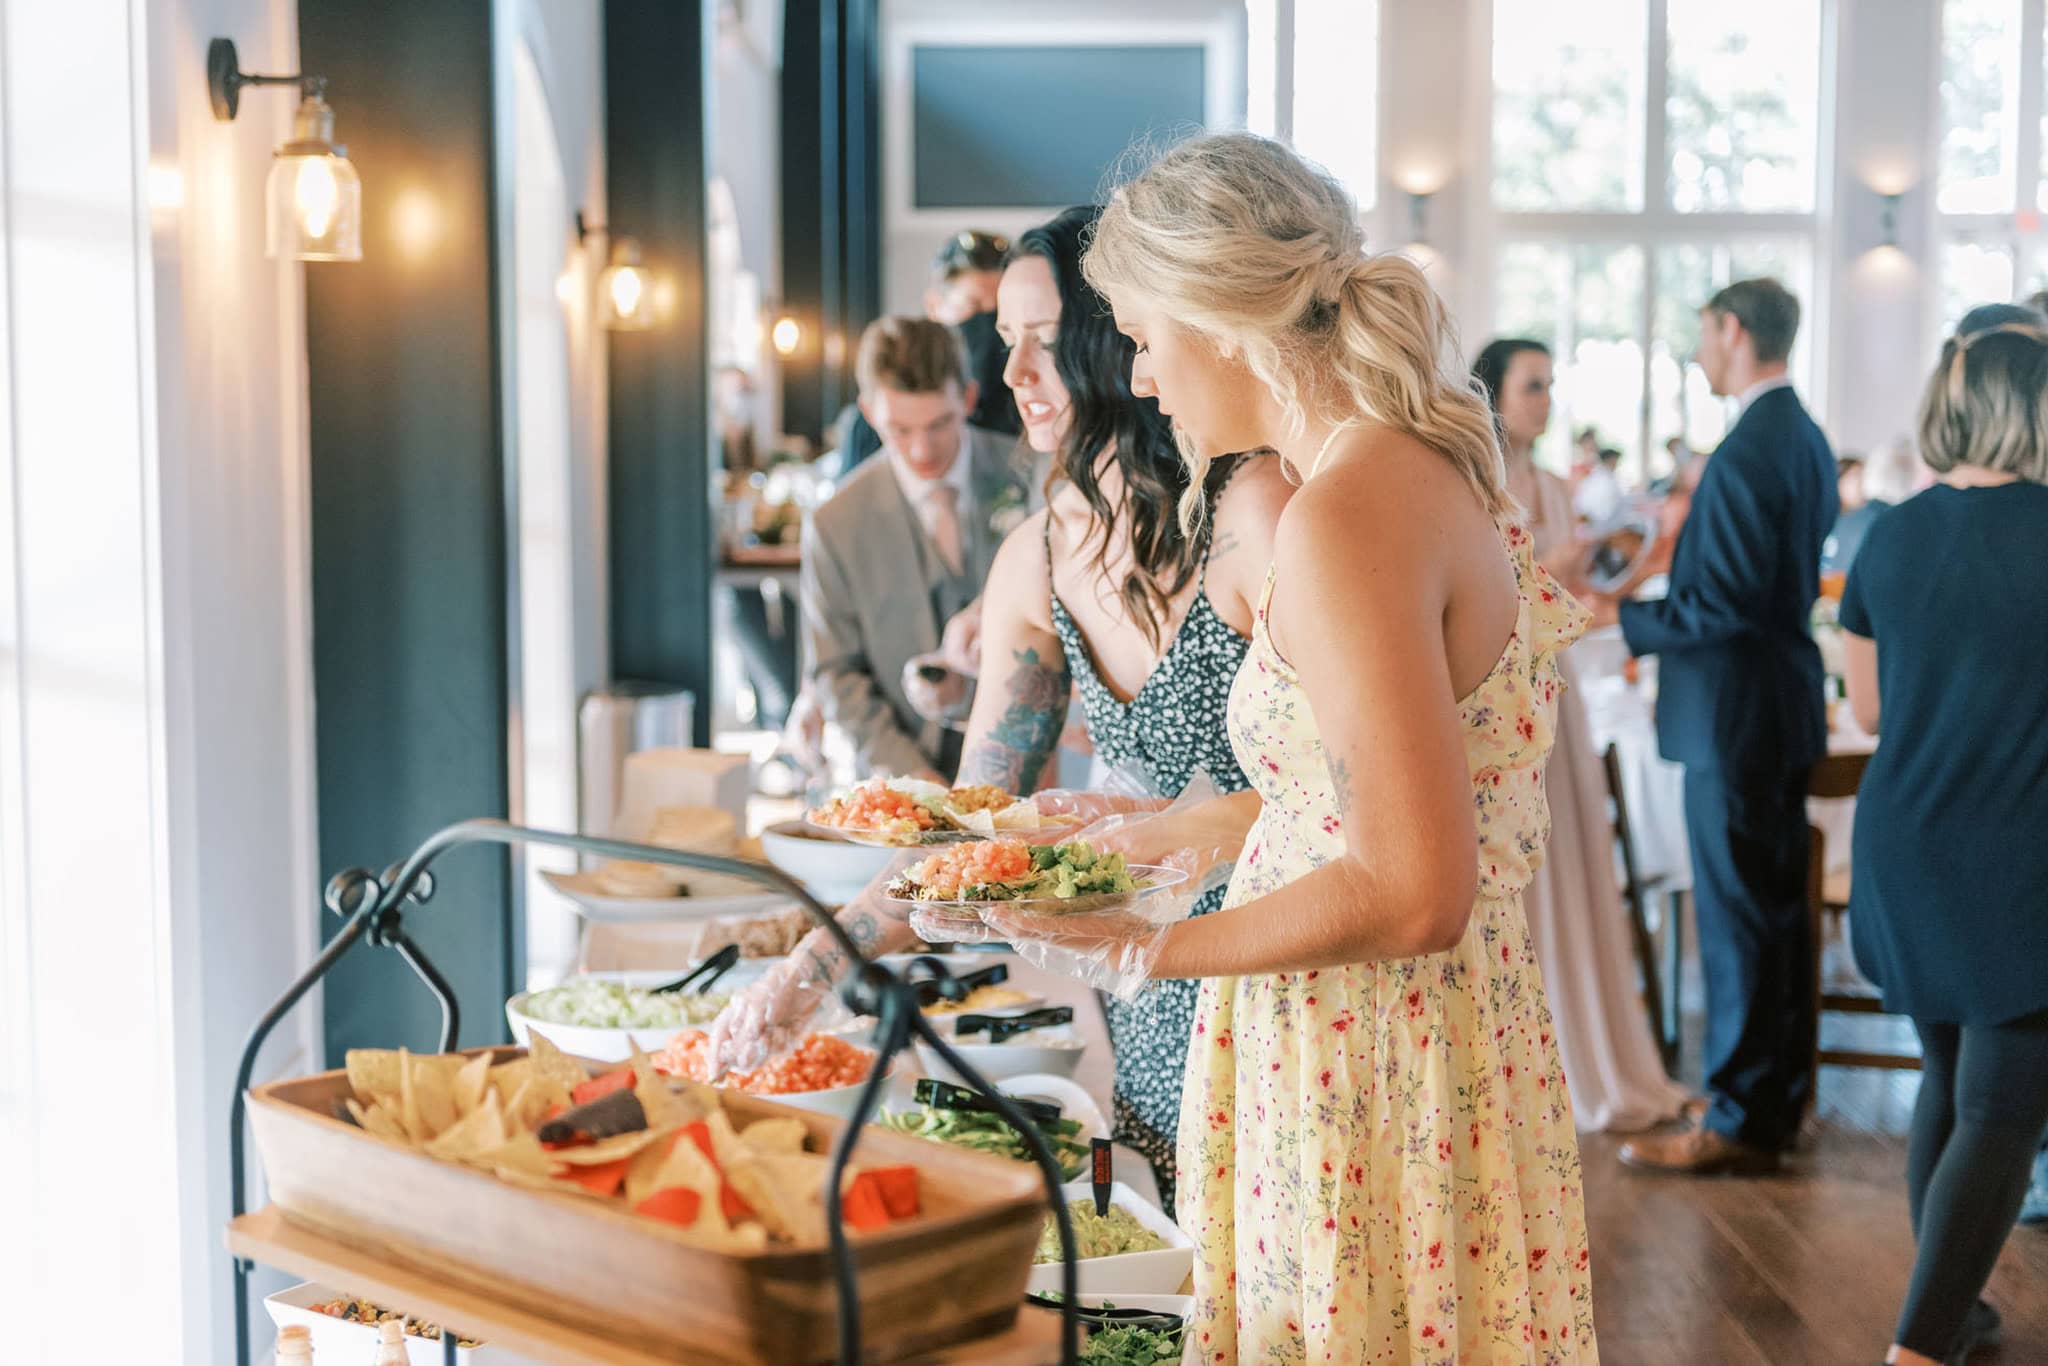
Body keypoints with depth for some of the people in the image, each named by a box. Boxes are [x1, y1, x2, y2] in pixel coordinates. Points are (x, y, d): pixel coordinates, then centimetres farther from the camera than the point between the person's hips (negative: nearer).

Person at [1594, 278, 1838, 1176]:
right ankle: (1782, 1093, 27)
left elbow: (1726, 607, -25)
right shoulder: (1806, 440, 10)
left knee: (1736, 918, -3)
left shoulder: (1745, 456, -21)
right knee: (1778, 907, 16)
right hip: (1786, 704, 10)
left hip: (1735, 716, -10)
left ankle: (1741, 1121, 4)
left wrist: (1623, 618, -15)